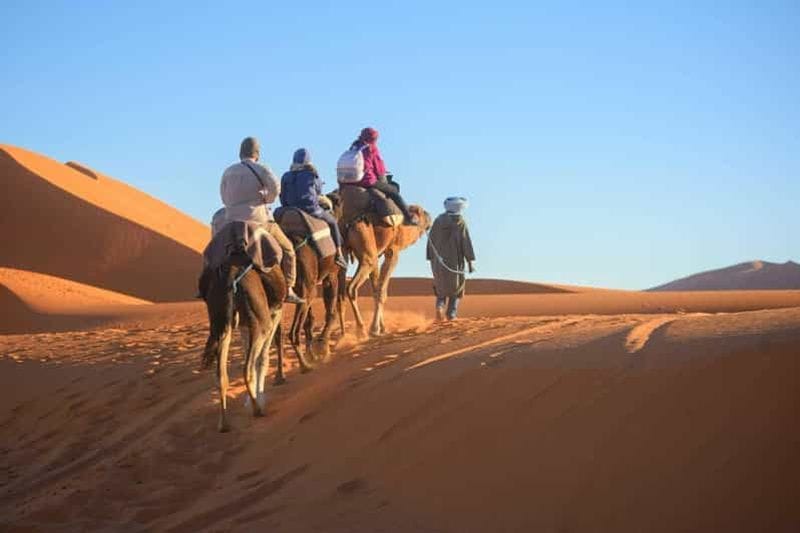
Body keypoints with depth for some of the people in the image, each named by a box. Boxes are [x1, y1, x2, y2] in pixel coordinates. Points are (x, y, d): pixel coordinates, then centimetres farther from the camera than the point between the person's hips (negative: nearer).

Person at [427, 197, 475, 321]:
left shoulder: (438, 221, 2)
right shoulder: (461, 222, -7)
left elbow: (431, 241, 4)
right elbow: (466, 242, -11)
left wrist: (431, 260, 11)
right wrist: (470, 262, -8)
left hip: (439, 260, 2)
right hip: (455, 261, -2)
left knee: (441, 284, 20)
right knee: (456, 286, 15)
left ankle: (440, 305, -5)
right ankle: (451, 314, 5)